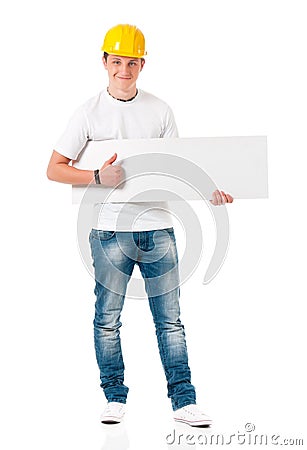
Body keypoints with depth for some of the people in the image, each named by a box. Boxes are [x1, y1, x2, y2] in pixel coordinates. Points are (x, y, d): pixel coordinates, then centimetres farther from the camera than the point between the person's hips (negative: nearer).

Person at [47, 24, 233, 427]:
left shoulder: (160, 110, 8)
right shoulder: (90, 112, 1)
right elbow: (54, 169, 0)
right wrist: (98, 177, -15)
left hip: (157, 226, 2)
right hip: (110, 230, -1)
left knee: (170, 319, 3)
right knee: (108, 319, 5)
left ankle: (184, 402, 9)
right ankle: (115, 398, 19)